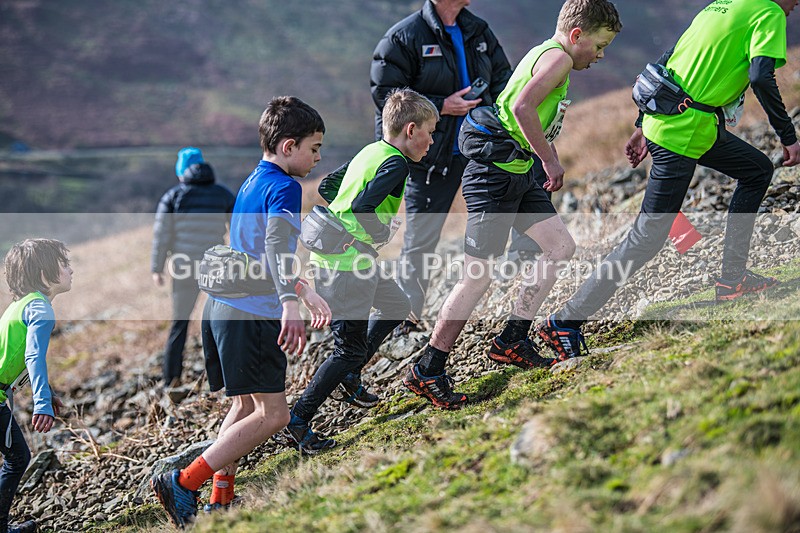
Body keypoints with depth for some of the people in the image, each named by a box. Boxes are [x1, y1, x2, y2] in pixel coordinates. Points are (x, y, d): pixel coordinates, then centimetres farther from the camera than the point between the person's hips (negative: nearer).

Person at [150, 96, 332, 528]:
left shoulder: (252, 183, 21)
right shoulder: (283, 187, -9)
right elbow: (277, 246, -26)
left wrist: (306, 293, 37)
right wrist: (291, 304, -36)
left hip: (221, 309, 10)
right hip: (252, 315, -10)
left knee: (244, 407, 17)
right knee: (272, 414, -8)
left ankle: (219, 500, 16)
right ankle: (184, 484, -11)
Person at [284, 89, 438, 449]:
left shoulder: (370, 152, 13)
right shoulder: (396, 163, -15)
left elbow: (328, 186, 20)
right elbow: (362, 208, -27)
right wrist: (382, 232, -11)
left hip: (338, 254, 10)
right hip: (346, 262, -10)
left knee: (395, 306, 25)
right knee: (350, 348, -5)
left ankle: (350, 376, 30)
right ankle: (298, 420, -3)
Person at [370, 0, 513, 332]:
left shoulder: (478, 31, 10)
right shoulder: (404, 37, -9)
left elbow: (502, 79, 17)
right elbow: (384, 94, -13)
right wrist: (442, 106, -17)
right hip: (431, 156, -4)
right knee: (419, 241, 4)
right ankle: (406, 315, 18)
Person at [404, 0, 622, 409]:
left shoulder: (545, 55, 19)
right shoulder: (558, 56, -11)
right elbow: (522, 107, -26)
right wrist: (550, 161, -21)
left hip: (518, 175, 10)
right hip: (495, 173, -10)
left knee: (560, 246, 6)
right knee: (480, 277, -8)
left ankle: (512, 342, 11)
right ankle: (427, 371, -2)